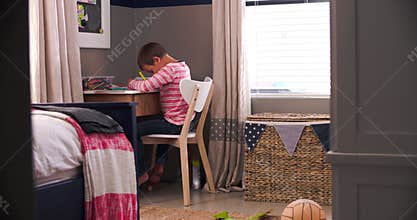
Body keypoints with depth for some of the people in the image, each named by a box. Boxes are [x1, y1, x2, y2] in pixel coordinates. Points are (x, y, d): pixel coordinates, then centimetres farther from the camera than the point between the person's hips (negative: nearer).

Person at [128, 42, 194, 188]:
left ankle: (141, 173, 4)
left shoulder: (170, 69, -18)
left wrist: (132, 83, -2)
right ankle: (159, 164, 37)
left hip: (174, 124, -10)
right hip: (186, 121, 10)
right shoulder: (183, 66, 12)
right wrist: (139, 84, 8)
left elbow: (146, 87, -21)